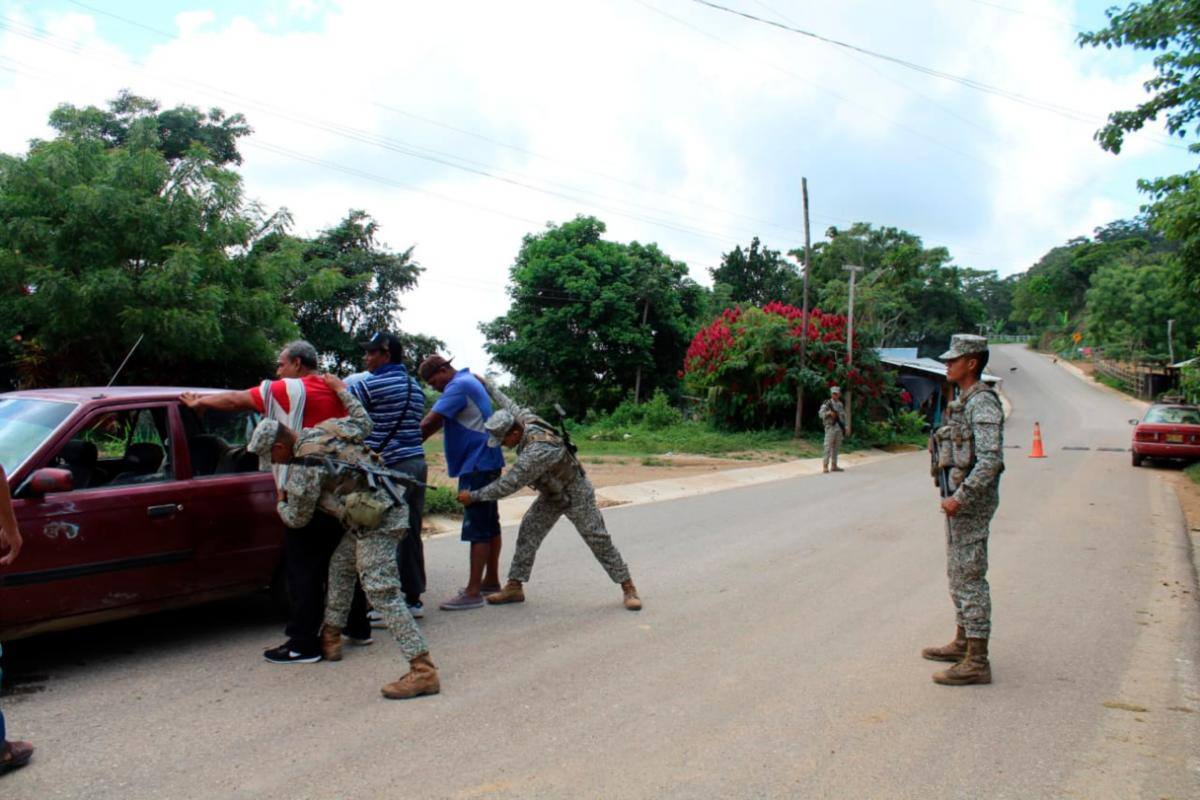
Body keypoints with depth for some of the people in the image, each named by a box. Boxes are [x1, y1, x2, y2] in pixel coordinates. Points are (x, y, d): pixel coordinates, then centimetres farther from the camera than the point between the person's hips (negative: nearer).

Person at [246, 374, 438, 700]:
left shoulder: (304, 466, -13)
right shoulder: (329, 428, 9)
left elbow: (297, 519, 0)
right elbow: (363, 422, 28)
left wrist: (280, 505, 23)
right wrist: (342, 390, 36)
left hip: (376, 522, -10)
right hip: (390, 506, 10)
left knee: (382, 593, -13)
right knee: (341, 566, 25)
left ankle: (423, 671, -17)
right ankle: (330, 639, 39)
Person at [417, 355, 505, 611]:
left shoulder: (458, 386, -15)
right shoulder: (469, 381, 17)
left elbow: (429, 422, -20)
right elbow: (440, 422, 16)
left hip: (477, 464, -10)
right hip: (486, 462, 10)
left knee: (477, 528, -8)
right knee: (489, 524, 15)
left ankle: (473, 592, -6)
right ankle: (491, 580, 25)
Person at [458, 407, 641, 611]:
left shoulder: (537, 451, -41)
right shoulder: (525, 420, -16)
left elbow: (509, 484, -38)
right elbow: (521, 412, 11)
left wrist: (473, 496, -30)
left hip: (575, 494, -8)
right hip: (551, 494, 8)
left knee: (598, 540, -1)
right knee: (528, 533, 0)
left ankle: (629, 589, 11)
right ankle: (514, 587, 6)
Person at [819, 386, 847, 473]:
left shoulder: (841, 405, 15)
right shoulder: (827, 404, -4)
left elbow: (843, 416, 21)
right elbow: (821, 414, -16)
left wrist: (844, 427, 14)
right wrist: (829, 413, -33)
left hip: (839, 428, 6)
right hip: (830, 427, -6)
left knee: (836, 447, 8)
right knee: (828, 447, -10)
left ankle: (834, 466, 12)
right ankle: (825, 466, -10)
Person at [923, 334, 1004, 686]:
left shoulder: (982, 403, -17)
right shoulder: (965, 401, 15)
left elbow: (991, 459, -25)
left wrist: (959, 497, -27)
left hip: (970, 498, -11)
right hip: (960, 497, 11)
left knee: (969, 576, -8)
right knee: (958, 573, 18)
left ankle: (977, 661, -4)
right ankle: (963, 643, 29)